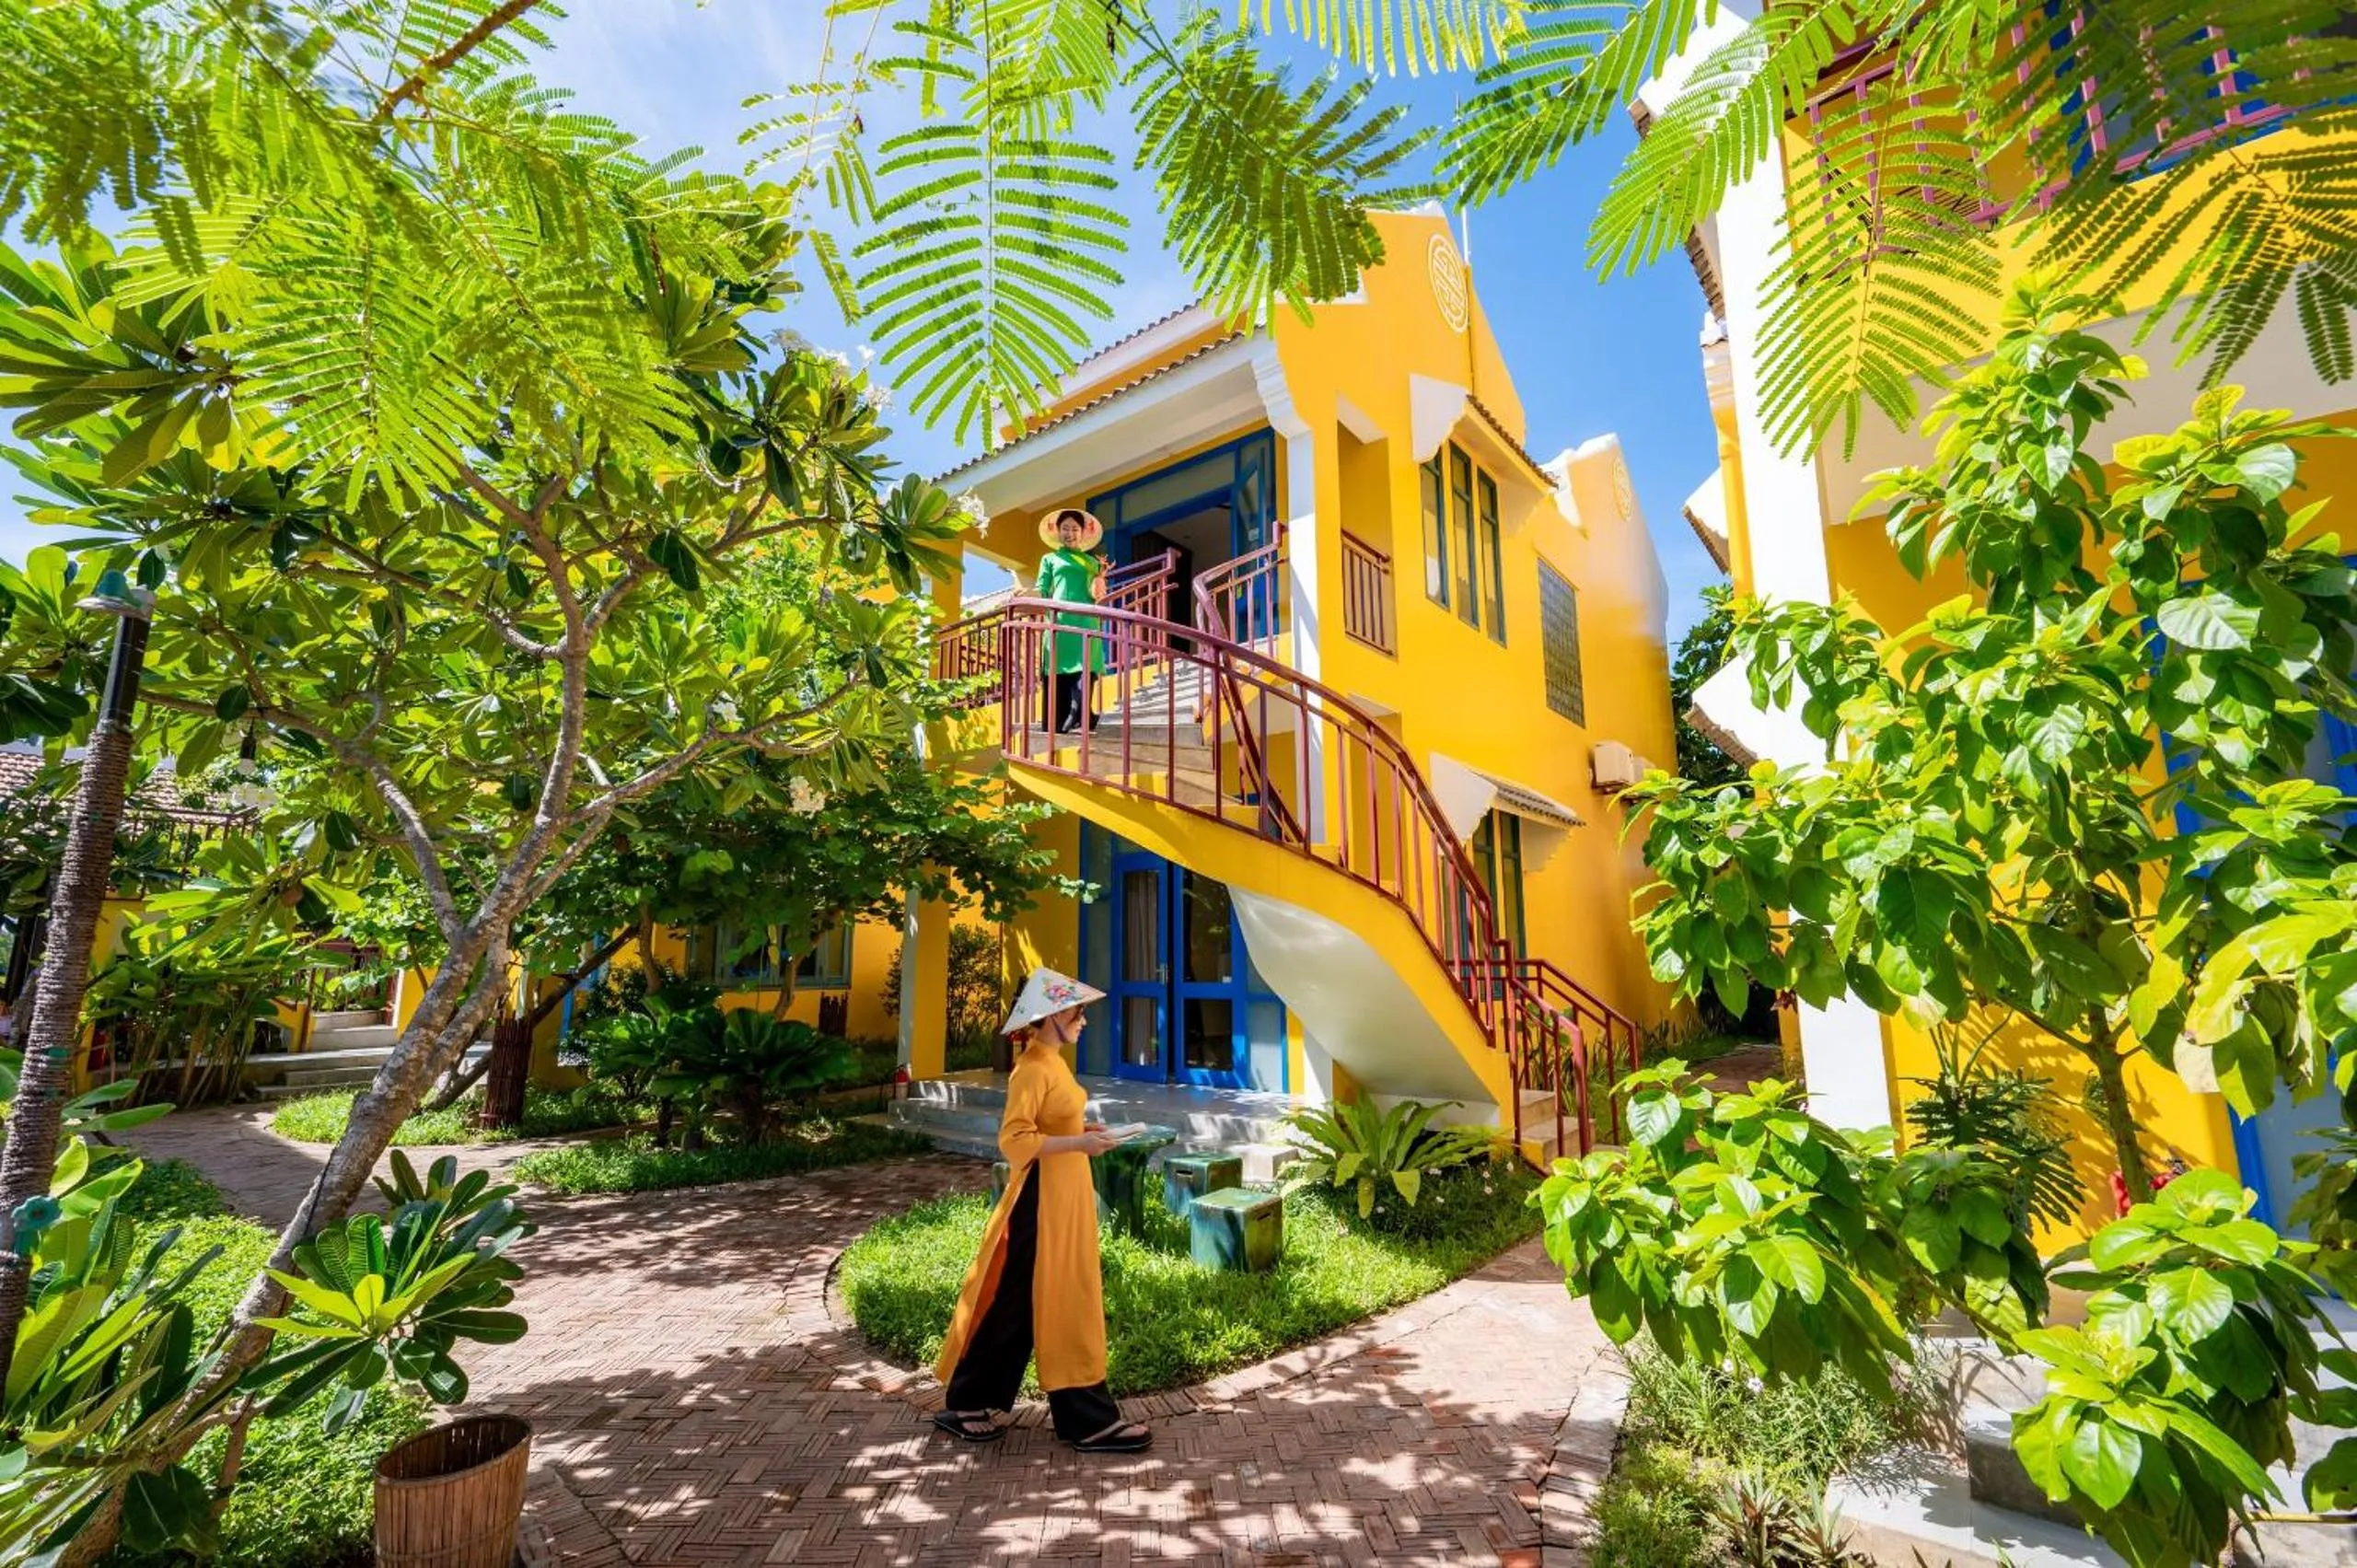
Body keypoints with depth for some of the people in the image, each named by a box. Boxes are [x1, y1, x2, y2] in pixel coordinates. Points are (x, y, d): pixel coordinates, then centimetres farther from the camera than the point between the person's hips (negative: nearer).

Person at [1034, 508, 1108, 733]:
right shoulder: (1050, 559, 20)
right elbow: (1041, 592, 12)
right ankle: (1059, 725, -13)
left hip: (1085, 621, 1)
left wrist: (1101, 578, 5)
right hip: (1059, 620, -1)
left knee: (1083, 668, -16)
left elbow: (1099, 598, 22)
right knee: (1059, 673, -9)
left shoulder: (1091, 561, 24)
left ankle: (1077, 721, -25)